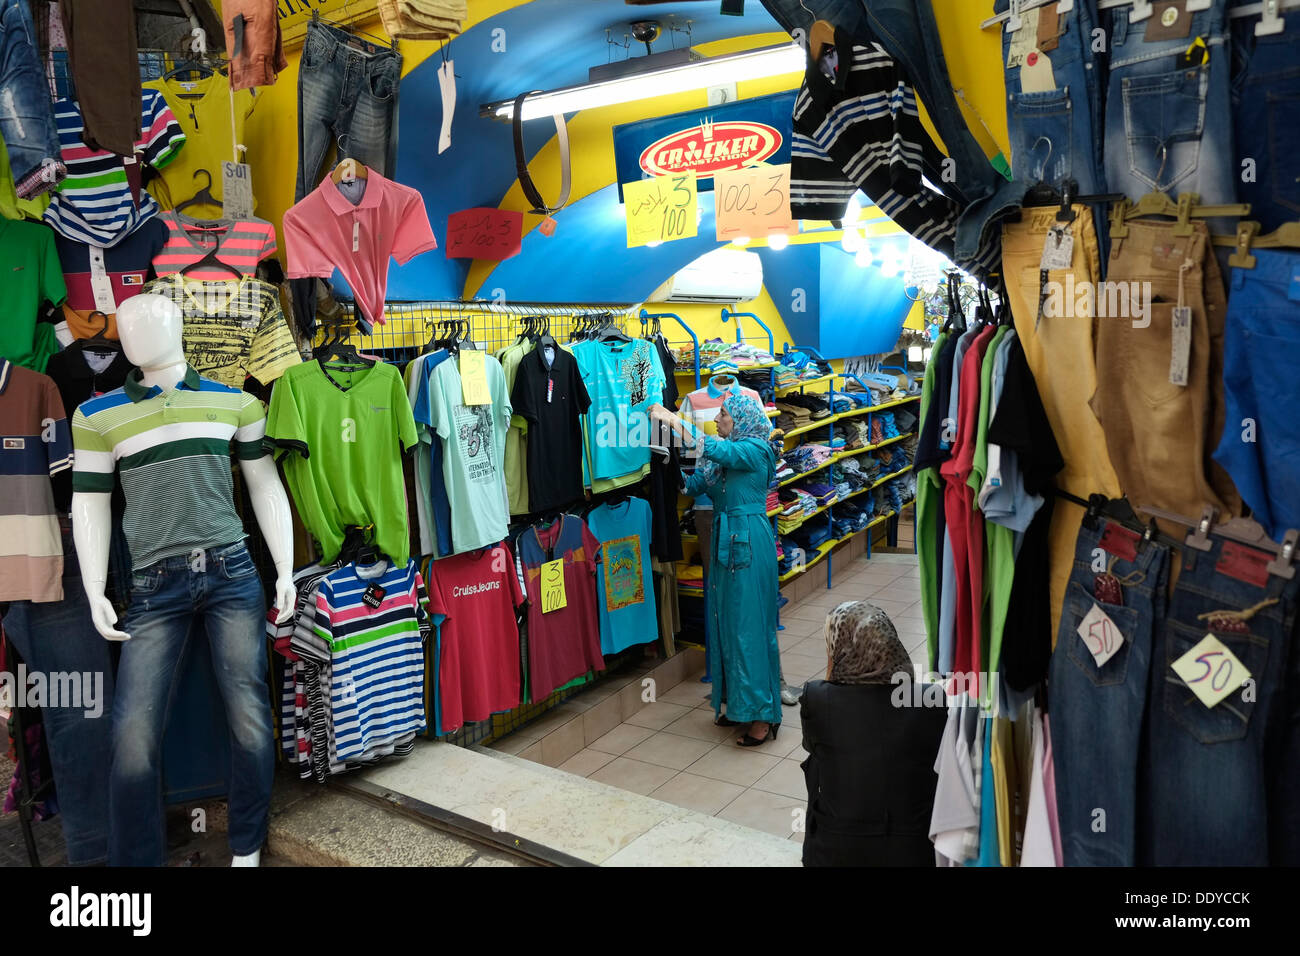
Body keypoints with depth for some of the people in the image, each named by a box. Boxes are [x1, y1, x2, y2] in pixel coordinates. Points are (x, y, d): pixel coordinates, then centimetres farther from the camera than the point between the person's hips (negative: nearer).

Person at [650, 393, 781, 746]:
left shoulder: (756, 449, -11)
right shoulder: (722, 454, 13)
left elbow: (713, 449, -26)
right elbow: (694, 485, 10)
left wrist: (672, 419, -23)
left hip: (749, 543, -8)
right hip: (724, 541, 8)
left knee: (750, 624, -5)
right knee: (724, 622, 11)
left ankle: (763, 714, 4)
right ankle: (738, 704, 23)